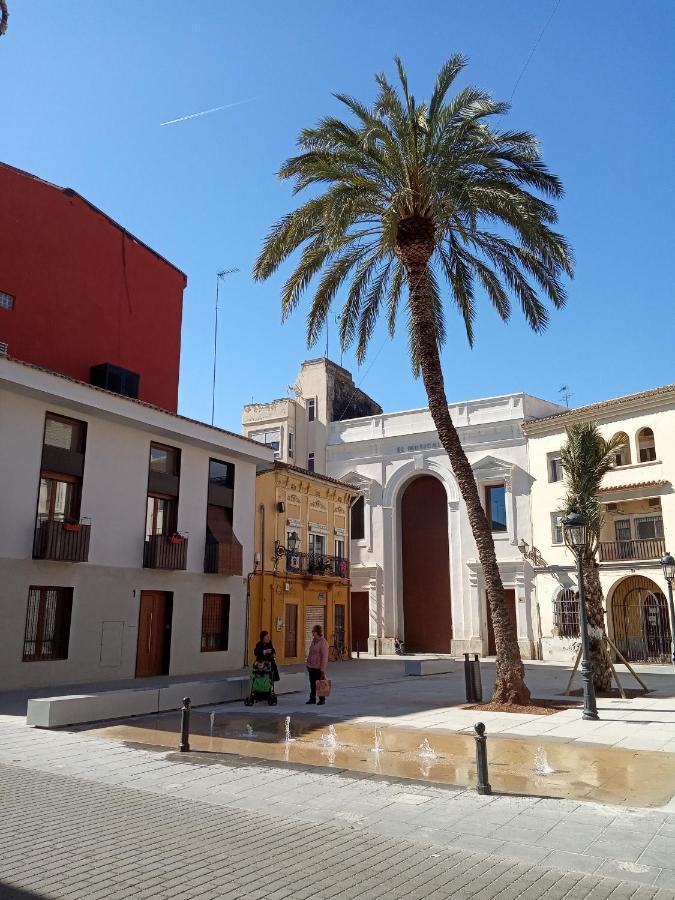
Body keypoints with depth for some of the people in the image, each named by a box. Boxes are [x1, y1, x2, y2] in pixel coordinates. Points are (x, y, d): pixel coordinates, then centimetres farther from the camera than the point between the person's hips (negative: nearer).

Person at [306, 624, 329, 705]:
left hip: (319, 667, -7)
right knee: (312, 683, 12)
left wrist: (323, 669, -19)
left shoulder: (323, 642, -16)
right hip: (312, 666, 7)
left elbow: (325, 657, -17)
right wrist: (308, 664, 15)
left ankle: (322, 699, 13)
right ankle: (312, 698, 22)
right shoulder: (313, 640, 9)